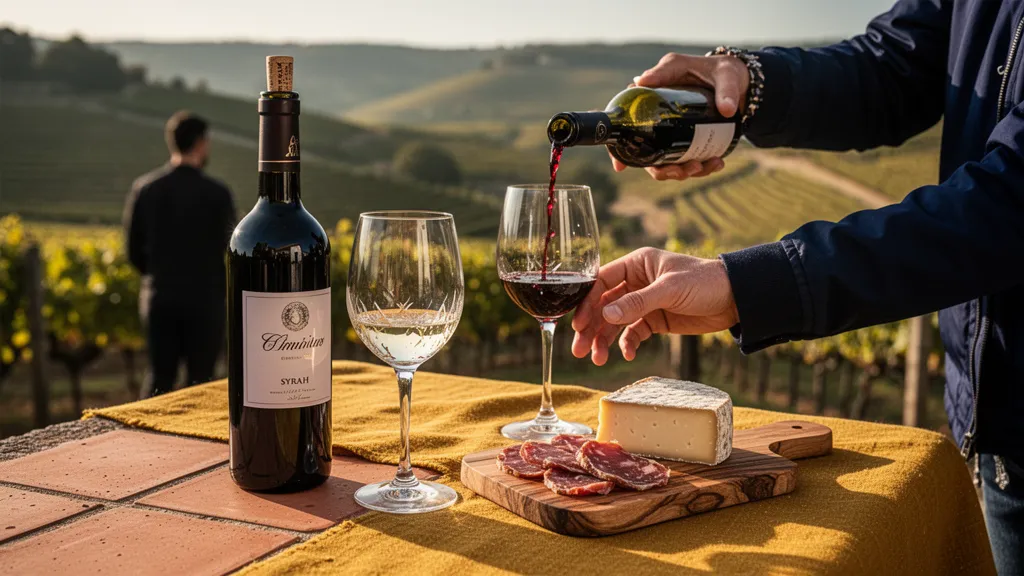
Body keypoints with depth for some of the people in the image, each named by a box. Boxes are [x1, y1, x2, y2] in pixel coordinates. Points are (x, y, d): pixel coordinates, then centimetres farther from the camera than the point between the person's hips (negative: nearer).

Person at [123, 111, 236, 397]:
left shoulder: (144, 189, 0)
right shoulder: (216, 194, -11)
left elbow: (134, 251, 4)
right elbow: (227, 251, -10)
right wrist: (222, 287, 9)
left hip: (159, 299, 4)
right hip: (204, 299, -3)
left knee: (159, 378, 12)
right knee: (200, 381, 7)